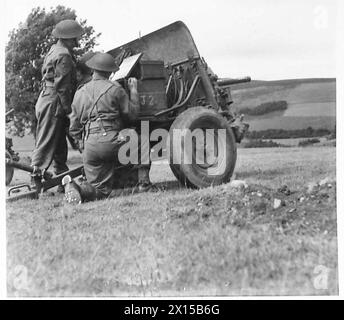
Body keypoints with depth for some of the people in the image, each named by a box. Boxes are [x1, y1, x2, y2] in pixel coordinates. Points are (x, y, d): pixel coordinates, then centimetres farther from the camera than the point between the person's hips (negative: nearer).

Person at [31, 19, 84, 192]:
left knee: (60, 145, 14)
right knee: (46, 143, -8)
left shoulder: (54, 50, 17)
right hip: (53, 103, -10)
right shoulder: (64, 55, -14)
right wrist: (68, 108, -16)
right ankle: (37, 177, -7)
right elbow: (62, 86, -19)